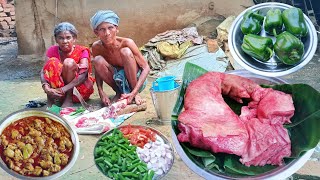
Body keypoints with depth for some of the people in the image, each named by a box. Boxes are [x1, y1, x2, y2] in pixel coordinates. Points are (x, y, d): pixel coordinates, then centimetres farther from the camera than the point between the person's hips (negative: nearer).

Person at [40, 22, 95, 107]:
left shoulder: (82, 51, -10)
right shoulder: (52, 51, -2)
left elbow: (83, 74, -25)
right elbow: (43, 72, -14)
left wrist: (63, 89, -38)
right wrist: (46, 88, -36)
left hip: (79, 87, -2)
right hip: (57, 88, 2)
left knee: (69, 62, -25)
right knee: (53, 61, -22)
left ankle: (69, 99, -21)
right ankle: (51, 99, -23)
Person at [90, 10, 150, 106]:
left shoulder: (126, 43, -26)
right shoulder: (96, 47, -17)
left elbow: (146, 67, -22)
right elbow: (97, 70, -3)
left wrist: (133, 93, -32)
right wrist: (101, 92, -20)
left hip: (135, 79, -3)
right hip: (118, 80, 3)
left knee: (125, 51, -30)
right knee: (97, 60, -23)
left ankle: (136, 94, -13)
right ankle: (119, 92, -2)